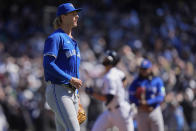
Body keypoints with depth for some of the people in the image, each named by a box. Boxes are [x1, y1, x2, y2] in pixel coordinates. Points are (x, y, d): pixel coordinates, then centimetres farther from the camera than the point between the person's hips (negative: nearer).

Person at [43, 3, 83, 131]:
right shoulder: (55, 37, -7)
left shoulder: (72, 41, 21)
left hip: (72, 93, 9)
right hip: (58, 91, -9)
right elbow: (48, 64, -17)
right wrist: (70, 79, -20)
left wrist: (76, 95, 20)